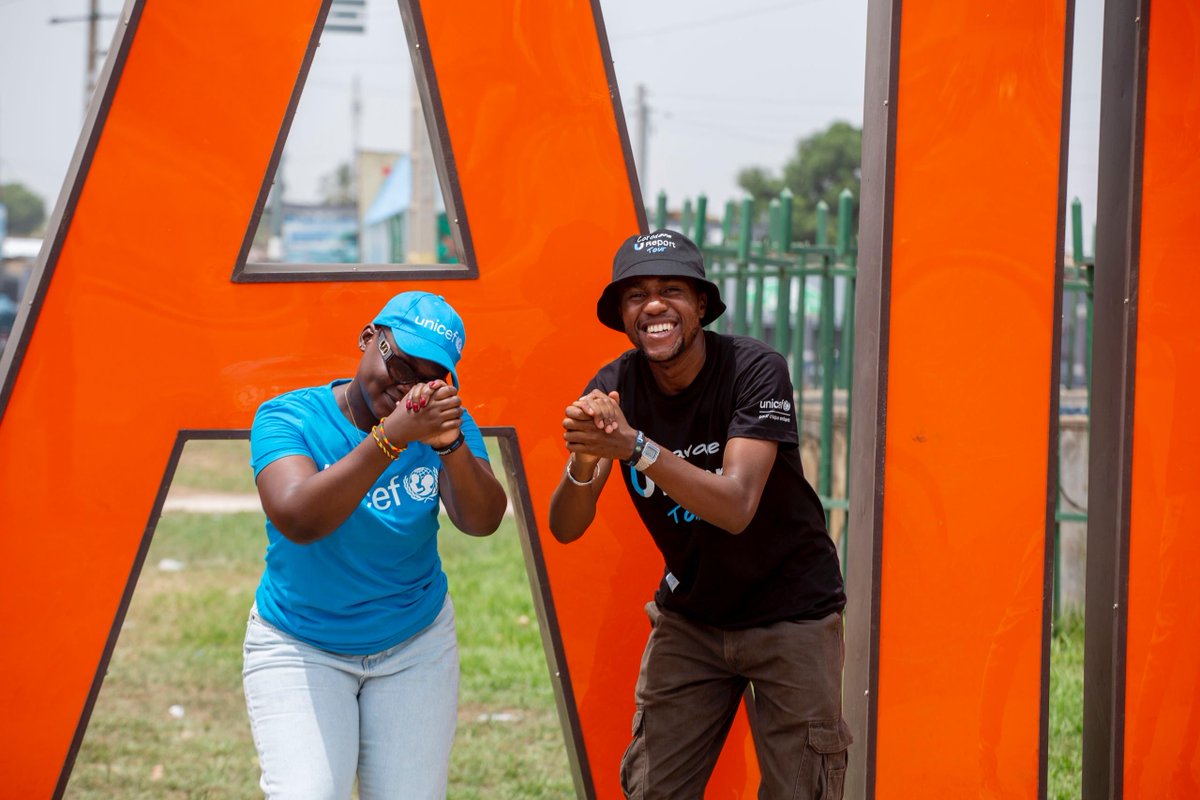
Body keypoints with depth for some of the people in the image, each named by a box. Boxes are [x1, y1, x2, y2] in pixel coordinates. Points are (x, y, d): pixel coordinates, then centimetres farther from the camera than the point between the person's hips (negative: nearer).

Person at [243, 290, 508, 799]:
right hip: (299, 647, -3)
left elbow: (481, 522, -20)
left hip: (416, 646, 3)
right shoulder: (288, 418, -14)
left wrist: (452, 446, -39)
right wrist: (392, 438, -40)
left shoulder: (448, 424, -5)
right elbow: (297, 521, -32)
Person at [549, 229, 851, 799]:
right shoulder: (613, 388, -9)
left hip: (789, 617, -3)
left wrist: (634, 445, -44)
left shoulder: (755, 370, -21)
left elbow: (736, 507, -32)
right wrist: (583, 461, -37)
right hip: (690, 618, 4)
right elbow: (564, 528, -15)